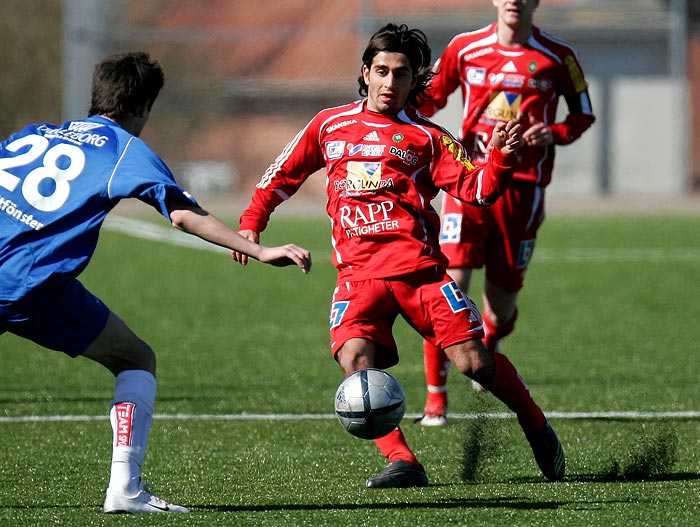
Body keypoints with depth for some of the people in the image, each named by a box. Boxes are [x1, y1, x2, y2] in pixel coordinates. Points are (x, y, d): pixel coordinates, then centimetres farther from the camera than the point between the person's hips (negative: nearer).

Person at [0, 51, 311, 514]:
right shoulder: (126, 149, 7)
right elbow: (184, 215, -6)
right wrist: (260, 251, -9)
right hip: (38, 285, -5)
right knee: (137, 360, 11)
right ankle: (124, 487, -3)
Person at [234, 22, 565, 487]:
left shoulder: (425, 136, 11)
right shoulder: (329, 125, 17)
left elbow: (475, 188, 2)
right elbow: (284, 175, 28)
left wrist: (500, 158, -15)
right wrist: (252, 223, 19)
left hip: (417, 263, -1)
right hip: (358, 271, 1)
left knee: (473, 362, -9)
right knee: (355, 359, -25)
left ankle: (537, 427, 17)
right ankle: (402, 463, -26)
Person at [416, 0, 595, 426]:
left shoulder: (557, 56, 3)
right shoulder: (465, 48, 4)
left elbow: (583, 115, 12)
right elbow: (431, 99, 18)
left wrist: (552, 135, -9)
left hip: (523, 186, 0)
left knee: (502, 302, 5)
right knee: (450, 282, -15)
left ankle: (488, 354, 43)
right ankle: (436, 396, -7)